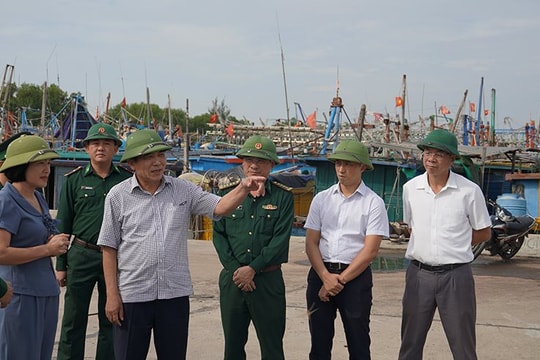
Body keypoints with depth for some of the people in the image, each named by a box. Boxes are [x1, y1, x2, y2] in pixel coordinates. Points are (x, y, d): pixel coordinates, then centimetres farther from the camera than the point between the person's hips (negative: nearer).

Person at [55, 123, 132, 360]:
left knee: (111, 321, 9)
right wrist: (60, 265, 0)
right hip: (81, 256, -1)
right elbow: (63, 225, 4)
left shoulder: (126, 180, 5)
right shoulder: (74, 180, 3)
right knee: (73, 322, 3)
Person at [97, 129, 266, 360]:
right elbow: (109, 248, -1)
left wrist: (244, 189, -25)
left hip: (175, 294, 2)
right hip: (132, 296, -2)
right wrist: (112, 294, -5)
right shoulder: (118, 196, -2)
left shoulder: (183, 190, 4)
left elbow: (219, 207, -5)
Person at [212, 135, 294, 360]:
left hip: (268, 279, -2)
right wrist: (235, 269, -9)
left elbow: (280, 240, -7)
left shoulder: (283, 197, 0)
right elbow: (218, 234, 3)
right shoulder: (228, 193, 8)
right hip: (232, 278, 3)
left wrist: (252, 269, -13)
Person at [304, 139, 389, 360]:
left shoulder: (373, 203, -3)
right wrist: (326, 277, -10)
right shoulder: (321, 199, 8)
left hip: (355, 276, -3)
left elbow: (370, 250, -8)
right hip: (321, 273, 3)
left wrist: (340, 280, -11)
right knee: (319, 342, 10)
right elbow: (311, 243, 3)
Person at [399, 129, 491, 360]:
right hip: (418, 273, 3)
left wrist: (453, 246, 0)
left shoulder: (469, 191, -8)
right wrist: (426, 246, 5)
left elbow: (483, 233, 3)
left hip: (455, 275, -3)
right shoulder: (410, 188, 2)